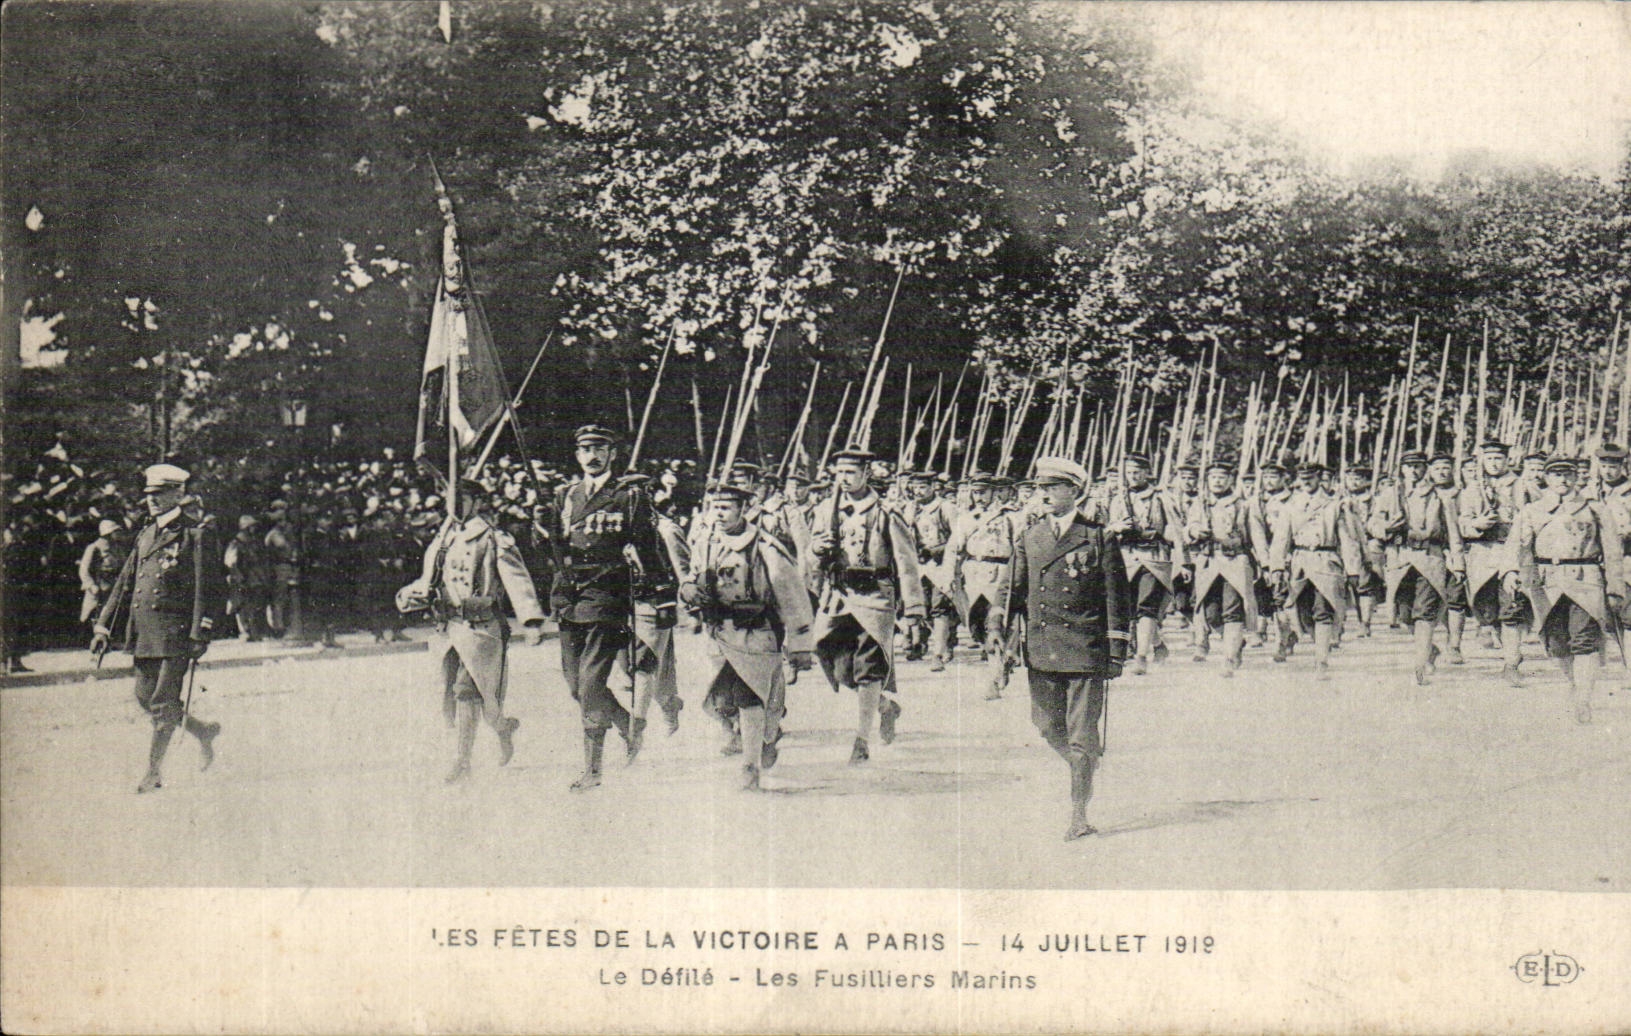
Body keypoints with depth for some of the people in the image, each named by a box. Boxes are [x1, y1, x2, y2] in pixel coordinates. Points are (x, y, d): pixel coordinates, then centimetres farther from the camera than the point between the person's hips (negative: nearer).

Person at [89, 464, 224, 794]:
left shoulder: (198, 535, -5)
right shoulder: (145, 536, 16)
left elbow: (208, 589, -9)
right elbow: (124, 584, 18)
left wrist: (200, 635, -15)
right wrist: (103, 628, 13)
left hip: (176, 631, -7)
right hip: (143, 632, 7)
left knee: (163, 701, -6)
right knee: (145, 697, 9)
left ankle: (153, 772, 2)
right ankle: (203, 732, 29)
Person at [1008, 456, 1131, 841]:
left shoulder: (1099, 538, -1)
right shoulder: (1029, 538, 10)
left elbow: (1117, 598, 1)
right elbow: (1014, 593, 14)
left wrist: (1117, 650, -3)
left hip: (1085, 649, -4)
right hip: (1041, 650, 4)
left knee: (1081, 733, -3)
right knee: (1048, 725, 7)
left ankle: (1078, 814, 4)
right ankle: (1086, 766, 35)